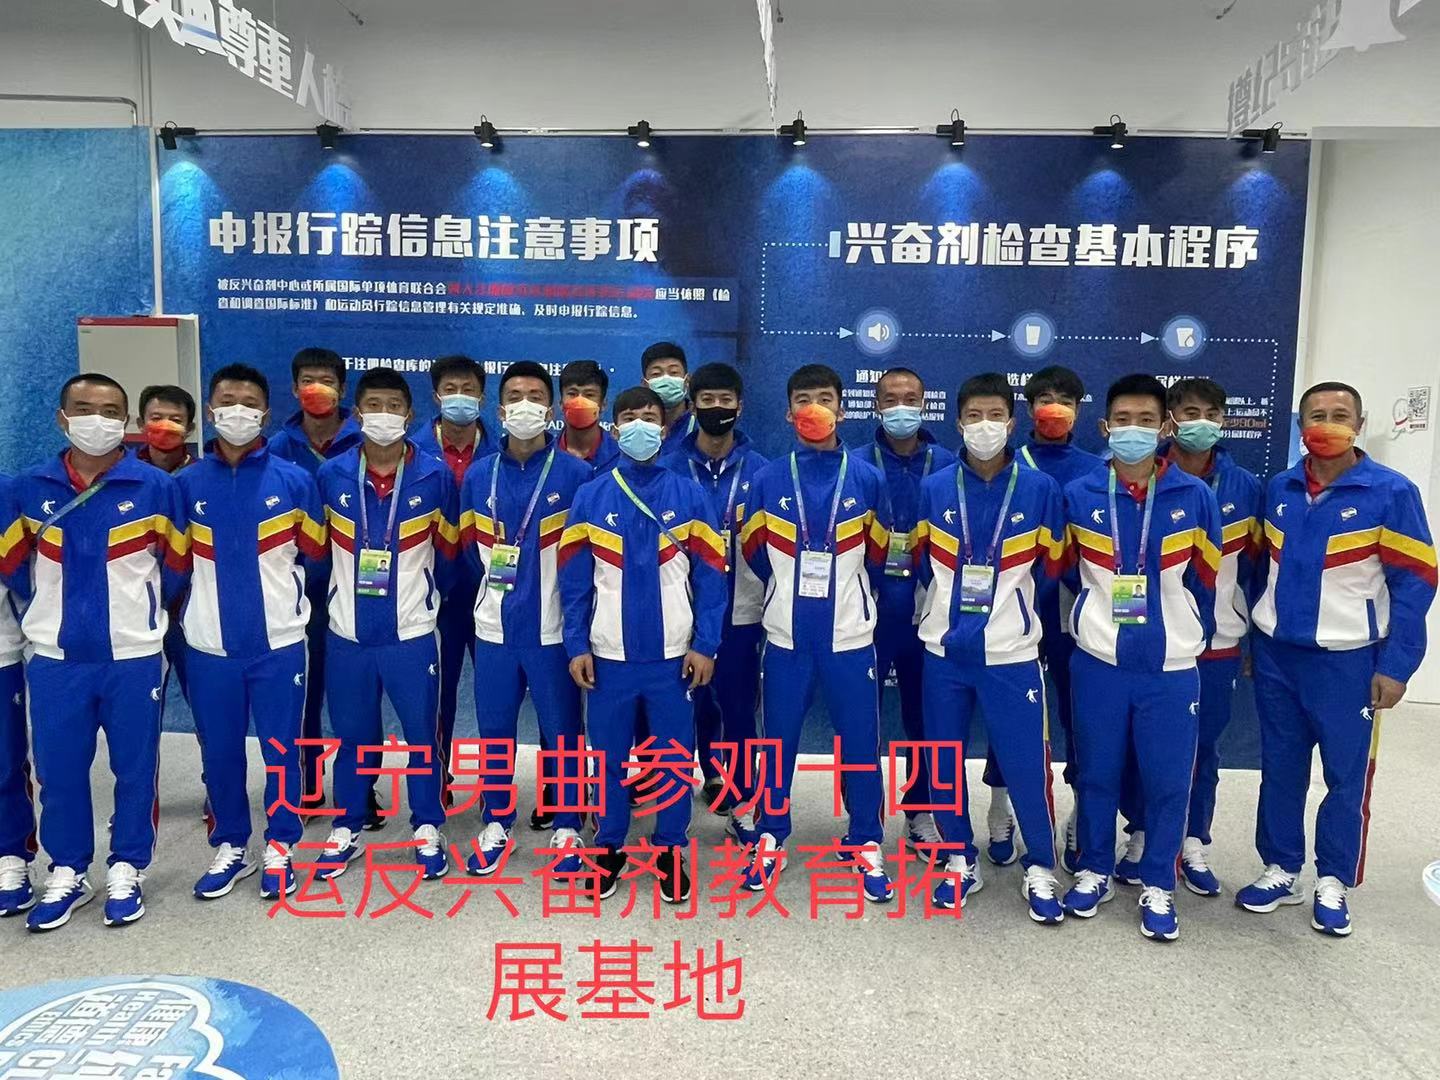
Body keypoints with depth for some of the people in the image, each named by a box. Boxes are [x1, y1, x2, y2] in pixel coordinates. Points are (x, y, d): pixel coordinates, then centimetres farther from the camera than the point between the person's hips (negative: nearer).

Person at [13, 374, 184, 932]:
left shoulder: (155, 487, -5)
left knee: (134, 767, 7)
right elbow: (12, 563, 15)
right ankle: (66, 872, 27)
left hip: (133, 656, -2)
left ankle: (126, 871, 23)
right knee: (58, 770, 10)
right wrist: (45, 614, 13)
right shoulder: (29, 489, 2)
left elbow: (178, 564, 4)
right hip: (54, 657, 2)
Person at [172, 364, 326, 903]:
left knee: (281, 749, 7)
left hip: (278, 640, -2)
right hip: (209, 644, 2)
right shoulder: (186, 484, 2)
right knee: (219, 751, 12)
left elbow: (315, 552, 7)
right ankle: (230, 846, 29)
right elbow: (176, 561, 11)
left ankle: (279, 847, 23)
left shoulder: (294, 481, -3)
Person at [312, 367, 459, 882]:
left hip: (412, 633, -1)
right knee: (352, 736, 14)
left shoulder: (435, 476, -5)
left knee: (422, 734, 8)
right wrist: (337, 592, 13)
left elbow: (449, 550, 7)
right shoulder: (331, 476, -2)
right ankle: (346, 828, 30)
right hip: (347, 634, 1)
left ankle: (427, 829, 25)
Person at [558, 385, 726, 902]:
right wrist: (576, 646, -4)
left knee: (674, 760, 9)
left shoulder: (689, 495, -1)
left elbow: (710, 575, -2)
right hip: (609, 655, 1)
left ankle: (669, 851, 26)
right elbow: (574, 579, 1)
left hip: (673, 655, 0)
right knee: (609, 758, 12)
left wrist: (705, 645, -7)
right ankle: (609, 847, 30)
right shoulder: (590, 497, 1)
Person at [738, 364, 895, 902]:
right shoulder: (768, 480, 0)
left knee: (860, 743, 6)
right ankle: (771, 840, 26)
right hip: (786, 635, 1)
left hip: (849, 636, 0)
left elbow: (876, 555, 11)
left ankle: (865, 845, 23)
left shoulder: (867, 478, -1)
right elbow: (753, 551, 11)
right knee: (778, 742, 10)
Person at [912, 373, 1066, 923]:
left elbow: (1052, 566, 7)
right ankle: (961, 861, 28)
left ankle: (1040, 870, 22)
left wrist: (1006, 598, 10)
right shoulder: (934, 489, 0)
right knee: (944, 763, 9)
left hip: (1010, 652, -2)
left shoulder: (1039, 489, -3)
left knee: (1027, 764, 1)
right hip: (945, 649, 2)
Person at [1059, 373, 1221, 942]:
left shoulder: (1195, 496, -2)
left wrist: (1192, 636, 13)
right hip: (1098, 661, 0)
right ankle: (1094, 871, 30)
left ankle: (1158, 885, 26)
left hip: (1170, 666, 0)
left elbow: (1206, 578, 7)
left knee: (1168, 778, 7)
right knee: (1096, 772, 11)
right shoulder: (1078, 496, -2)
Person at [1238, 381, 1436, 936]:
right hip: (1276, 654, 4)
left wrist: (1395, 665, -11)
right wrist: (1253, 637, 11)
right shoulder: (1279, 490, 4)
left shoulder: (1391, 493, -9)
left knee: (1346, 776, 9)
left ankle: (1333, 882, 26)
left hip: (1348, 659, -3)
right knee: (1280, 769, 13)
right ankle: (1281, 870, 28)